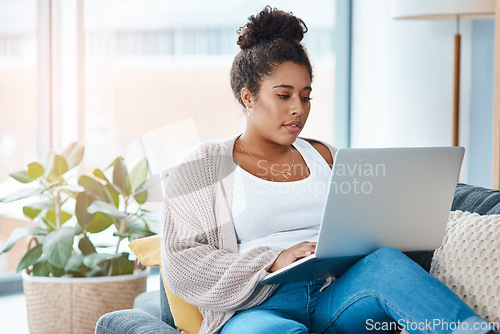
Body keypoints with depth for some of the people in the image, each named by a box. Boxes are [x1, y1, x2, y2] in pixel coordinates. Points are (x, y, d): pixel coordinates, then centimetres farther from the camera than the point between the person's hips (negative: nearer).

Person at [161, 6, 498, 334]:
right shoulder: (206, 165, 9)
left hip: (332, 298, 4)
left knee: (386, 263, -31)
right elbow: (180, 262, -1)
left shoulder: (323, 156, 23)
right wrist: (273, 262, -13)